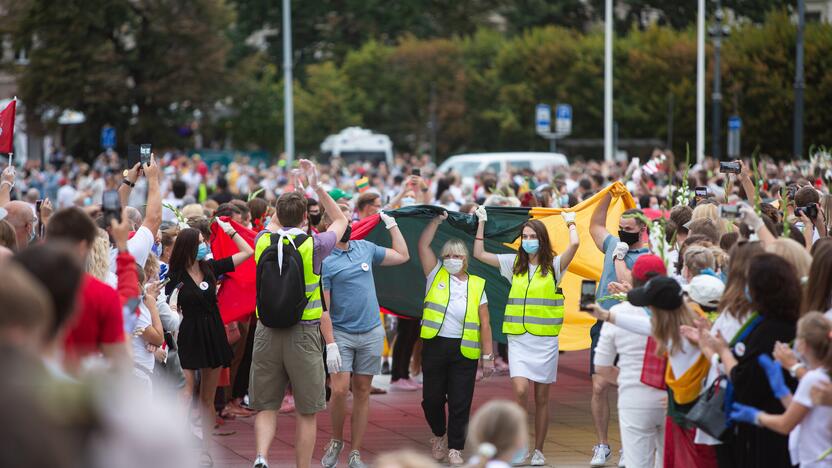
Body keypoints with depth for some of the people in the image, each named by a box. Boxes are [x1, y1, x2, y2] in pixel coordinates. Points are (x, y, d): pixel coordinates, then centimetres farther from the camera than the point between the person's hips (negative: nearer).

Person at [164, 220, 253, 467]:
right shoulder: (175, 277, -6)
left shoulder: (211, 268, 4)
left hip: (213, 336, 4)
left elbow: (247, 252, 9)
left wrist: (229, 230, 6)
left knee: (207, 401, 9)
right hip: (188, 337, -4)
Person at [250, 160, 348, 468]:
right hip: (303, 333, -3)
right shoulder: (313, 245, -7)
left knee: (266, 407, 9)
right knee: (306, 413, 7)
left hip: (267, 331, 3)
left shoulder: (263, 241, 1)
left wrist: (292, 190, 31)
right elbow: (341, 221, 13)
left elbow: (273, 224, 27)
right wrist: (316, 187, 13)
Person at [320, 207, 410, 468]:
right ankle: (336, 441, 11)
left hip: (371, 333, 4)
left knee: (362, 392, 5)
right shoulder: (324, 261, -8)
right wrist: (330, 344, -17)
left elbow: (402, 256, 21)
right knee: (340, 390, -14)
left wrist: (392, 225, 17)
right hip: (340, 333, -4)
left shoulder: (365, 248, 8)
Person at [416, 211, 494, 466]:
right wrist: (438, 219, 1)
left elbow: (484, 323, 3)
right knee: (432, 398, 7)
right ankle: (439, 434, 33)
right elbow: (423, 245, 0)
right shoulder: (436, 276, 7)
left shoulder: (477, 285, 6)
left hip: (464, 350, -1)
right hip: (434, 346, 1)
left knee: (460, 403, 0)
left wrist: (488, 356, -2)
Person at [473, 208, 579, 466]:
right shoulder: (514, 263, 9)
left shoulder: (553, 266, 0)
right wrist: (481, 223, 10)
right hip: (518, 338, 1)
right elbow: (479, 254, 10)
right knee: (520, 390, -14)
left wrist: (571, 222, 1)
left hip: (545, 339, -1)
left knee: (541, 397, 5)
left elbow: (574, 244, -17)